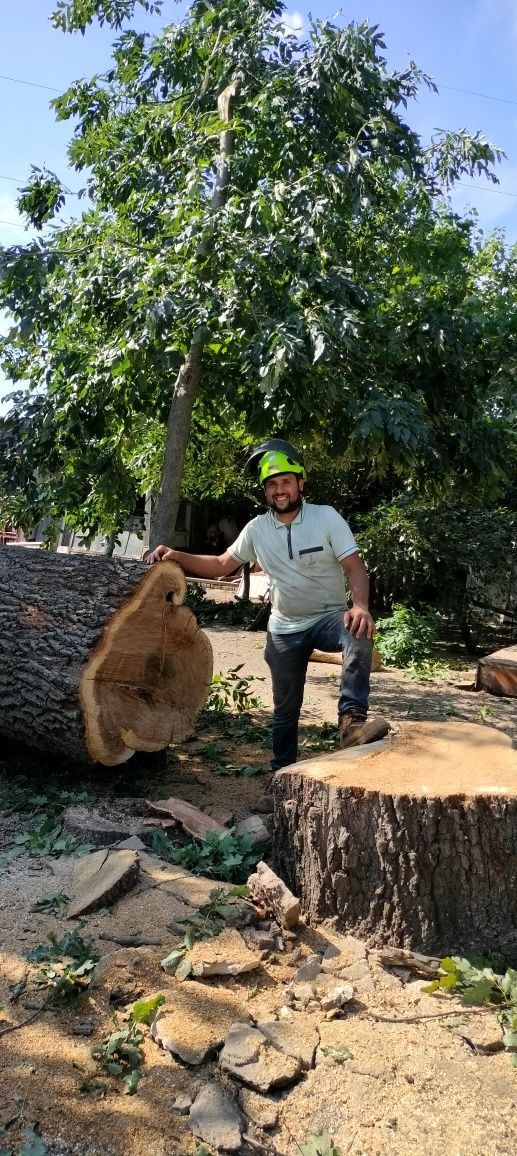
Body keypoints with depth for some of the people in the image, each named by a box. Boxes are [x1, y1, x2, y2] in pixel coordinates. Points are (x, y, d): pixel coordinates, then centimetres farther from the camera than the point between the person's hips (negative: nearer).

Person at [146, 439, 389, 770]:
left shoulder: (327, 517, -12)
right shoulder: (257, 529, -2)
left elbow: (354, 567, -18)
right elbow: (221, 564, 6)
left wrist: (361, 606, -38)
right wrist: (178, 557, -9)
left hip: (330, 617, -3)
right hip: (285, 629, 3)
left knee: (360, 635, -38)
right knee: (285, 708, 12)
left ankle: (352, 720, -42)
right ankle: (283, 771, 29)